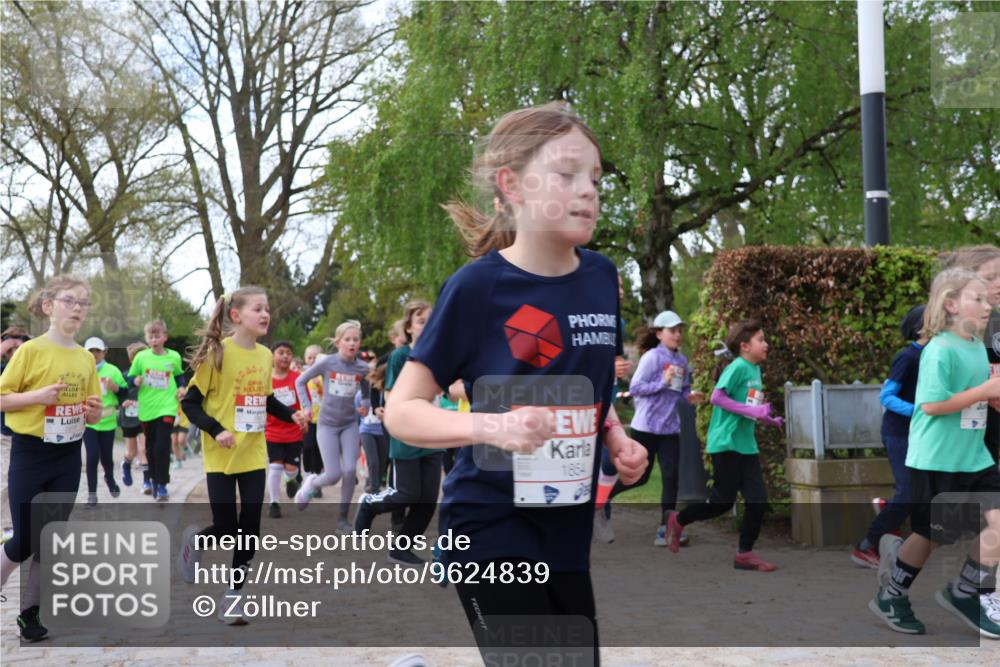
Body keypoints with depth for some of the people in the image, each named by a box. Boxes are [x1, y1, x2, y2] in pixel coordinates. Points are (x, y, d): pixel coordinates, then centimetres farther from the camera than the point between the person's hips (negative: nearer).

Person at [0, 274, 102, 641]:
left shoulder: (87, 358, 6)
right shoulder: (30, 350, -10)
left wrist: (94, 412, -7)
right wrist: (37, 396, -22)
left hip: (68, 456, 5)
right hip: (29, 453, -5)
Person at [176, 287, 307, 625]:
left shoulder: (265, 355, 5)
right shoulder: (217, 353, -12)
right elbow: (190, 402, -8)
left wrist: (291, 415, 1)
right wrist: (215, 431, -20)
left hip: (254, 455, 5)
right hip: (221, 457, -5)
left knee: (249, 527, 2)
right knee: (226, 527, -3)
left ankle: (234, 594, 16)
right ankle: (195, 539, 32)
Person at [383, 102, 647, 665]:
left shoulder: (601, 277, 2)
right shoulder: (479, 287, -14)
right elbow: (401, 410, -11)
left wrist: (618, 440, -1)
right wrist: (492, 428, -27)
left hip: (569, 529, 6)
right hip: (492, 528, -6)